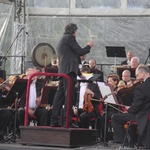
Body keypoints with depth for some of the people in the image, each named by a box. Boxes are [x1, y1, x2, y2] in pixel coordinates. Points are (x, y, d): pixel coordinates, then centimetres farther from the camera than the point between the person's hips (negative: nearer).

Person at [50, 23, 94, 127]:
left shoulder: (63, 39, 26)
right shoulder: (70, 37, -3)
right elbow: (80, 52, -6)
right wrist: (89, 46, 9)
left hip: (62, 71, 10)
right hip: (70, 70, -10)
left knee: (60, 95, 7)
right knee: (69, 95, -11)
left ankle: (54, 121, 5)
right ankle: (67, 121, -16)